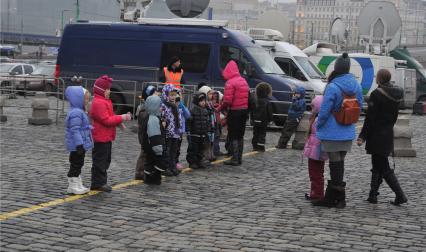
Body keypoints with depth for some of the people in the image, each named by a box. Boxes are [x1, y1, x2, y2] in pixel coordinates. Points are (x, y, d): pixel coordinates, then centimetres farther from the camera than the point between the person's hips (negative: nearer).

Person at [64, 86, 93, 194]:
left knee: (78, 164, 16)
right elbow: (75, 131, -25)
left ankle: (78, 185, 24)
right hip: (76, 146, -11)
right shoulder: (76, 113, -21)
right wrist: (79, 145, -26)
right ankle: (72, 186, 5)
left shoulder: (80, 112, 14)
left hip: (81, 145, 11)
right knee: (75, 164, -3)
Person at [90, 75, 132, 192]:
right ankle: (98, 183, 2)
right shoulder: (98, 103, -18)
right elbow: (106, 120, -23)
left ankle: (101, 182, 23)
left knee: (105, 161, 16)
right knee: (100, 161, -4)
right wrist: (121, 118, -18)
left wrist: (118, 122, 5)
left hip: (106, 137, 11)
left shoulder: (104, 101, 16)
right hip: (101, 138, -11)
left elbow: (109, 117, 22)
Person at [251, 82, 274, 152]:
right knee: (262, 133, 3)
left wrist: (253, 119, 15)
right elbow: (269, 112, -9)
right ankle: (261, 147, 0)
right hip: (264, 121, -3)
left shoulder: (255, 101, -1)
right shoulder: (268, 102, -12)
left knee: (255, 133, 12)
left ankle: (255, 146, 15)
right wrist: (270, 119, 4)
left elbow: (252, 111, 5)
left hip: (255, 121, 4)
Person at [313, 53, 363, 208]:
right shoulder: (356, 86, 1)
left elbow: (324, 111, -17)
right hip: (348, 133, 6)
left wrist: (318, 125, -1)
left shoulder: (333, 87, -19)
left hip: (332, 133, -6)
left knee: (335, 164, 2)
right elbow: (359, 107, 11)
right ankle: (330, 198, 21)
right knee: (338, 164, 13)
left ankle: (340, 199, 6)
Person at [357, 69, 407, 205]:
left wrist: (362, 136, -13)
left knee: (384, 168, -4)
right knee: (377, 165, 17)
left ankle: (400, 195, -9)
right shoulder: (396, 94, 5)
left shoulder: (376, 94, -18)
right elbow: (394, 116, 12)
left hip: (376, 136, -8)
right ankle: (373, 195, 22)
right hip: (388, 135, 8)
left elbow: (370, 118, -18)